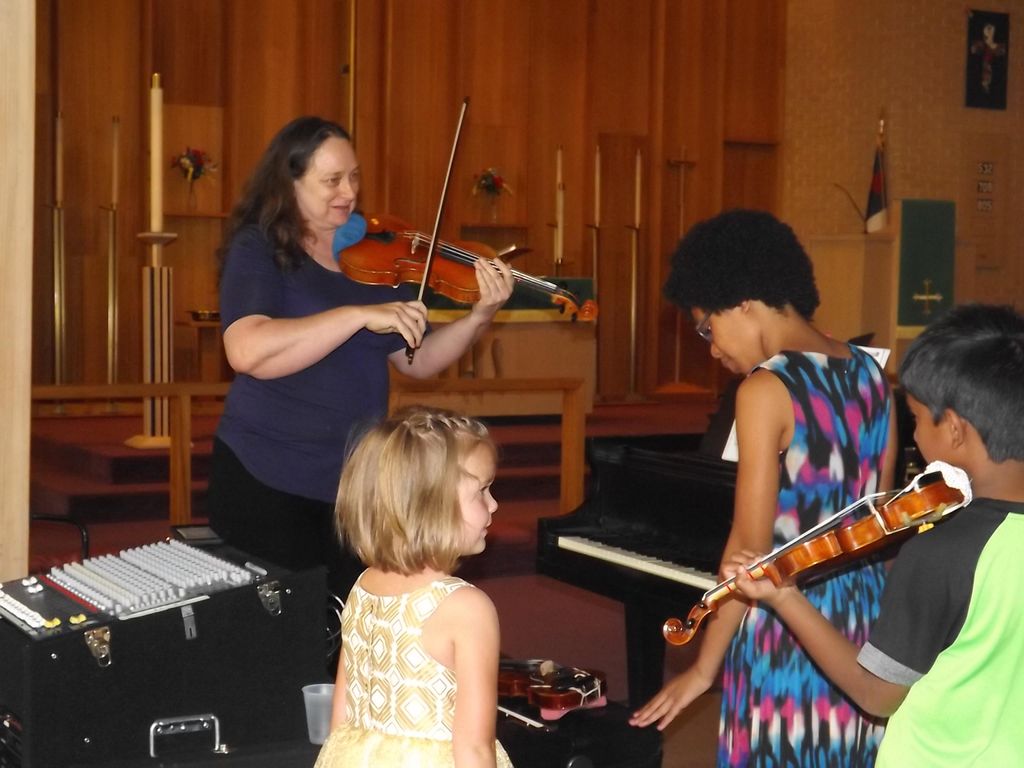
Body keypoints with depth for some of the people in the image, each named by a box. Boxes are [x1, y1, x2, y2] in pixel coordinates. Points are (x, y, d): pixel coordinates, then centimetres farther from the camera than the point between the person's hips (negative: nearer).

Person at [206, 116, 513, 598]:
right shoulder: (259, 250, -9)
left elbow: (416, 361, 6)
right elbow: (247, 352, -27)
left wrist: (479, 317, -11)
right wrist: (360, 314, -30)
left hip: (358, 479, 4)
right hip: (267, 480, -4)